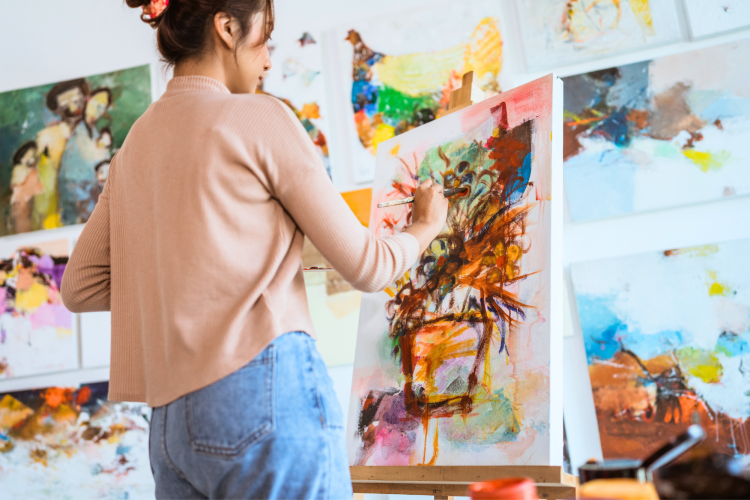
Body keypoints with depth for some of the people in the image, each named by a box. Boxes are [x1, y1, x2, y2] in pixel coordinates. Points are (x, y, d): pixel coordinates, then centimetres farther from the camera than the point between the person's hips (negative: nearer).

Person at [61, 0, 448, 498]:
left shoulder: (136, 142, 14)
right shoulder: (261, 117, -5)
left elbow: (80, 288, 16)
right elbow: (365, 266, -3)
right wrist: (426, 227, 16)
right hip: (266, 386, -7)